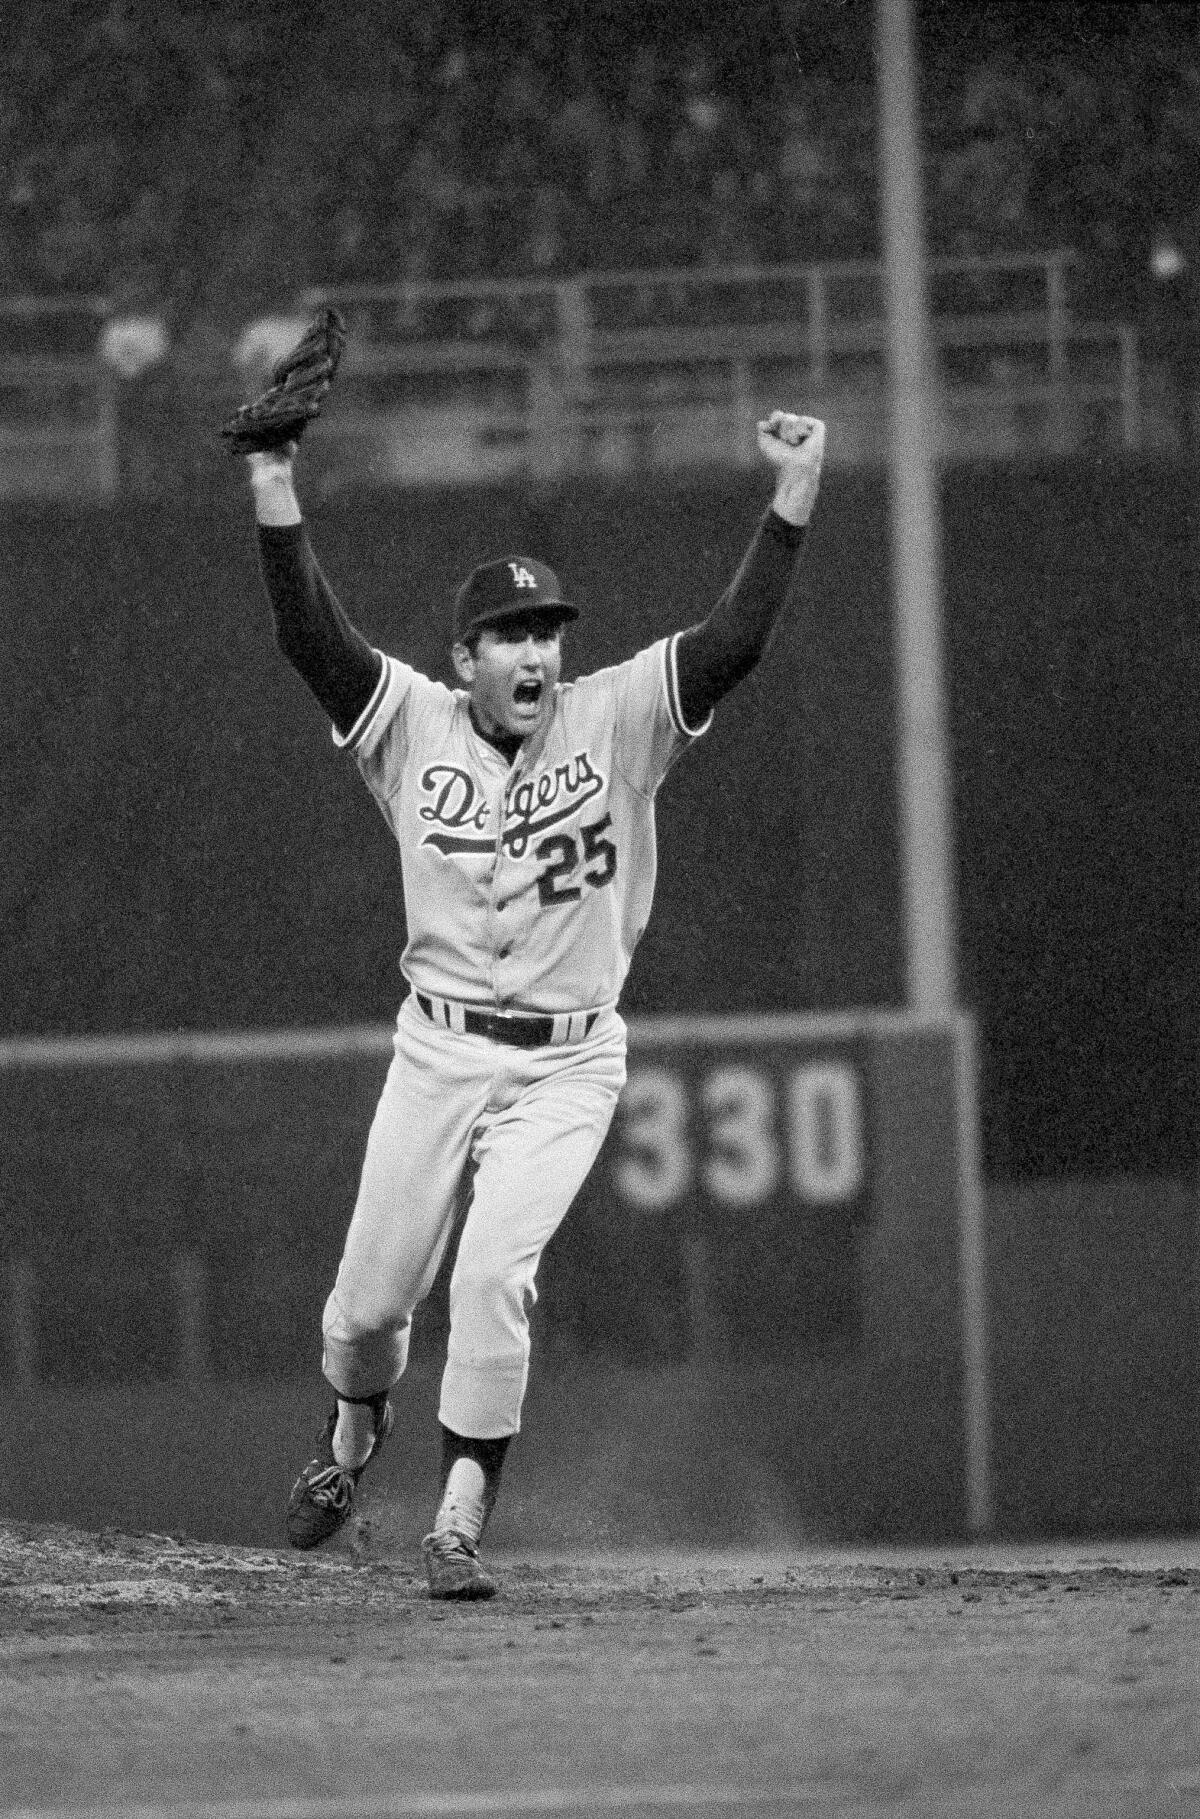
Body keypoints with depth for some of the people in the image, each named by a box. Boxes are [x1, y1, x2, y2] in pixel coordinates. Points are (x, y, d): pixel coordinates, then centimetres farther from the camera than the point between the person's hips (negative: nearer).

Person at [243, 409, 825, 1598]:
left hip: (566, 1065, -2)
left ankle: (459, 1524, -13)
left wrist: (793, 496, -24)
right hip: (437, 1050, 2)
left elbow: (732, 641, -15)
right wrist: (274, 491, -22)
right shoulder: (414, 724, -2)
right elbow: (309, 635, -12)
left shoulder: (616, 721, -4)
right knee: (370, 1297, 8)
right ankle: (353, 1432, 43)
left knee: (495, 1274, -20)